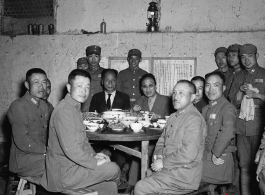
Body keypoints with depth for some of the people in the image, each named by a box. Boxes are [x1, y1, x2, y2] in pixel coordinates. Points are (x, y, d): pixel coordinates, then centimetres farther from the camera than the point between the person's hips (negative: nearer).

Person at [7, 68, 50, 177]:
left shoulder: (44, 105, 13)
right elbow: (22, 141, -19)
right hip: (24, 162, -7)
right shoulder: (18, 107, -13)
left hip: (42, 155, 8)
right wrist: (47, 150, -17)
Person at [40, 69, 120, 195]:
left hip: (72, 165, 10)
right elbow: (70, 149, -26)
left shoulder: (75, 108, 12)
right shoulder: (64, 110, -21)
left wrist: (94, 155, 3)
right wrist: (95, 162, -16)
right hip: (63, 174, -10)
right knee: (112, 169, -9)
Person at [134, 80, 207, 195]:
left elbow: (188, 154, -24)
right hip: (168, 168, 8)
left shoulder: (194, 119, -16)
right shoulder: (173, 117, 15)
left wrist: (163, 162, -15)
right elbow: (161, 141, 19)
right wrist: (158, 156, -2)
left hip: (184, 175, -8)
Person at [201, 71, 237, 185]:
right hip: (205, 156, 7)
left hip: (219, 160, -7)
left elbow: (228, 132, -27)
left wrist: (216, 154, -20)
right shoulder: (205, 109, 16)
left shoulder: (228, 108, -10)